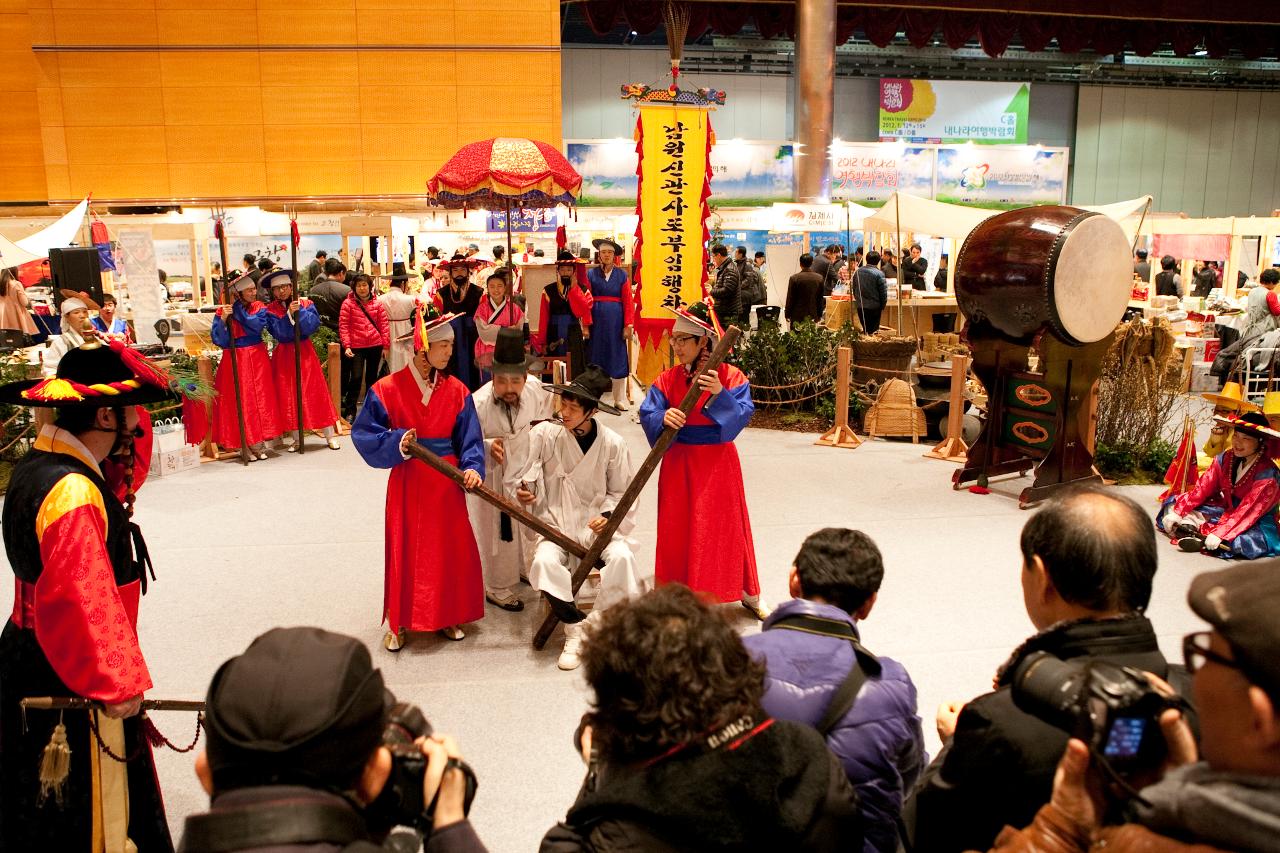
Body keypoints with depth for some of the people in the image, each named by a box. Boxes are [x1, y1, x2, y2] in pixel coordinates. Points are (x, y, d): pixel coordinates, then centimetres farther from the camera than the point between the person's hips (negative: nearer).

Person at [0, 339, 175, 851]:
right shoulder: (73, 492, -28)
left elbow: (123, 474, 17)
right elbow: (82, 600, -32)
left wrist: (131, 425, 2)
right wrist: (117, 682, -24)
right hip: (70, 681, -10)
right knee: (91, 801, 6)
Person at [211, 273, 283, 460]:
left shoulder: (259, 308, 4)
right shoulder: (223, 312, -2)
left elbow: (256, 326, -16)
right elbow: (218, 340, -10)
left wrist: (237, 309, -13)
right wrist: (224, 319, -22)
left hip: (257, 359, 2)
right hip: (235, 361, -2)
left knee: (260, 399, 1)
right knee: (239, 401, -2)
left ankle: (258, 442, 9)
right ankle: (246, 444, 5)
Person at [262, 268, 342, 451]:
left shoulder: (306, 304, 1)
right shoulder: (270, 311, 0)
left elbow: (312, 325, -12)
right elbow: (280, 333, -14)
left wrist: (299, 311, -19)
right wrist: (289, 313, -22)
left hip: (305, 352, 0)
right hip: (284, 355, 0)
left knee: (316, 391, -1)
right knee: (287, 395, 3)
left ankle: (329, 436, 3)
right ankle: (291, 438, 11)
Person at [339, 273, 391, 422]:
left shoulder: (377, 304, 6)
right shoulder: (348, 303, -1)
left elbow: (384, 324, 6)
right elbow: (343, 326, -5)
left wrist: (386, 345, 1)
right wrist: (346, 346, -13)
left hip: (375, 346, 3)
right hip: (356, 347, -3)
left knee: (372, 377, 14)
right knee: (356, 378, -9)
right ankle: (349, 411, 0)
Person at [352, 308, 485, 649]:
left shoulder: (456, 390, -2)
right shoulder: (387, 389, -10)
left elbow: (469, 437, -1)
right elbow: (362, 432, -6)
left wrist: (472, 467, -18)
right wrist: (396, 443, -21)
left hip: (446, 480, 3)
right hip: (407, 480, -3)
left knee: (451, 549, 10)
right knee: (405, 550, 6)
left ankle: (446, 615, 28)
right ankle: (398, 622, 21)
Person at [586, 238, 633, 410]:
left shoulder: (621, 275, 4)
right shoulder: (591, 273, 3)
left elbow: (628, 302, 1)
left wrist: (628, 325, -6)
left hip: (616, 321, 0)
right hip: (597, 321, 0)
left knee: (618, 358, 3)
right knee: (596, 358, 5)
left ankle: (620, 399, 11)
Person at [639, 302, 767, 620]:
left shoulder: (731, 376, -7)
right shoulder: (667, 379, 0)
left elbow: (742, 415, -17)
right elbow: (647, 415, -9)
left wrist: (719, 395, -33)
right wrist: (663, 418, -31)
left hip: (718, 464, -2)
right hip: (678, 464, 2)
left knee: (724, 528, 8)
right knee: (678, 529, 8)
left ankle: (749, 594, 28)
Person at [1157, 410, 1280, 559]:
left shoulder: (1267, 474, -21)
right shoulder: (1226, 458, -4)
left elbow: (1248, 511, -28)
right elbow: (1202, 488, -8)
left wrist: (1219, 534, -37)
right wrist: (1177, 512, -19)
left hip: (1255, 523, -6)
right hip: (1225, 511, 6)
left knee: (1245, 541, -42)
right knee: (1173, 503, -5)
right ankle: (1190, 529, -32)